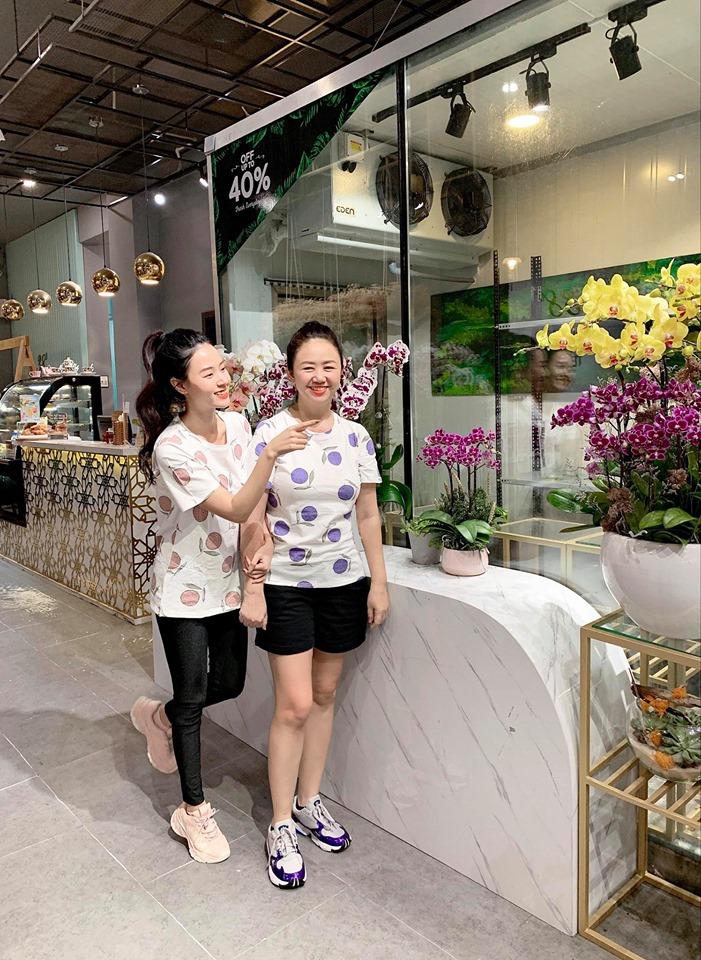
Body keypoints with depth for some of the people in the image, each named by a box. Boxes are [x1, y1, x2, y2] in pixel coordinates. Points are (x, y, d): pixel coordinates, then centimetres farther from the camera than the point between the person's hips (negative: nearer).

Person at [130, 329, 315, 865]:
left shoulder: (238, 424, -4)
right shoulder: (172, 447, -23)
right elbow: (234, 508, -28)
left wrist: (257, 543, -15)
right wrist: (272, 453, -41)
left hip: (229, 580, 6)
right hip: (184, 587, -6)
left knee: (229, 683, 16)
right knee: (193, 697, 8)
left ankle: (160, 717, 47)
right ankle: (193, 811, 29)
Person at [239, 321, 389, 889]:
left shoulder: (356, 437, 2)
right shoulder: (269, 434, -8)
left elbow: (369, 516, 6)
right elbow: (253, 518, -7)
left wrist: (379, 582, 3)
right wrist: (253, 588, -10)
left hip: (343, 582, 3)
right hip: (286, 584, -3)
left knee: (324, 694, 14)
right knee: (294, 706, -1)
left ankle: (309, 801, 33)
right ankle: (282, 825, 18)